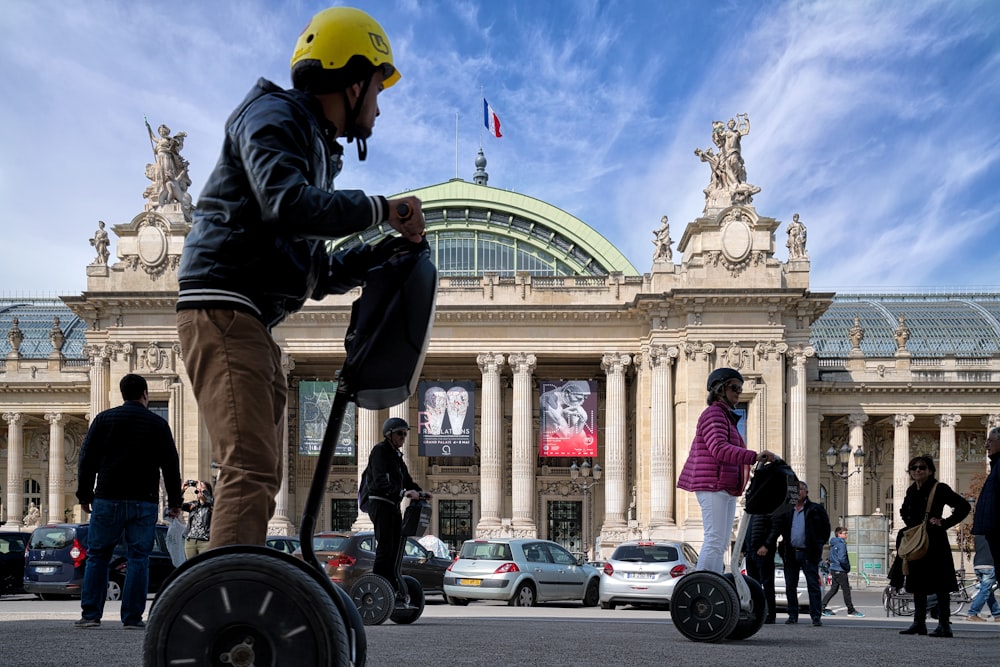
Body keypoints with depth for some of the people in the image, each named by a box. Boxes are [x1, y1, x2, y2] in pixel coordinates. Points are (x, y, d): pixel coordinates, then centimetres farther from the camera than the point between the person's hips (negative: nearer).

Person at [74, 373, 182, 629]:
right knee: (139, 558, 2)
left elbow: (87, 459, 5)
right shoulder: (158, 424, 4)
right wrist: (174, 502, 13)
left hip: (108, 500, 1)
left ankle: (91, 614, 2)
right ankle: (132, 616, -2)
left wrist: (84, 495, 12)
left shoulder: (104, 419, 5)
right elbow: (171, 466, 6)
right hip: (144, 502, 0)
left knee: (97, 556, 7)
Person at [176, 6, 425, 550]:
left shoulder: (317, 148, 26)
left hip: (253, 325, 11)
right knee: (250, 468, -22)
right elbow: (285, 201, -24)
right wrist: (380, 209, -15)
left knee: (258, 473, 12)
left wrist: (378, 255, 9)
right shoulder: (274, 116, -2)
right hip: (222, 307, -11)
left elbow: (316, 274, 25)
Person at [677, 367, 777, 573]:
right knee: (715, 540, -15)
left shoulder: (727, 416, 24)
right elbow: (720, 449, -25)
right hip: (713, 486, -11)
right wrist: (754, 456, -32)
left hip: (726, 488, 11)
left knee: (721, 544, 9)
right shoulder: (713, 414, -9)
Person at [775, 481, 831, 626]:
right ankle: (793, 615, 13)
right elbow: (778, 527, 14)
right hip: (791, 553, 4)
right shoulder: (786, 510, 12)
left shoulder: (815, 509, 3)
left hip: (808, 553, -4)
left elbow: (826, 528, 6)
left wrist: (818, 545, 1)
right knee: (790, 586, 6)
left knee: (813, 585, -6)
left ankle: (816, 616, -6)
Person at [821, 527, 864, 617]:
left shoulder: (834, 544, 15)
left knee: (834, 589, 11)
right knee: (846, 590, -1)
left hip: (834, 569, 9)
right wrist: (848, 567, -12)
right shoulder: (841, 544, -15)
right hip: (840, 571, -9)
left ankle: (822, 607, 7)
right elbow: (842, 558, -27)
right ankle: (851, 610, 5)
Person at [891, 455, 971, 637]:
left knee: (939, 585, -7)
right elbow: (904, 511, 30)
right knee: (917, 584, 10)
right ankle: (919, 623, 16)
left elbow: (964, 507, -10)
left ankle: (944, 625, -6)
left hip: (935, 542, -7)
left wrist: (944, 523, -13)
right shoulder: (911, 491, 12)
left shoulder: (939, 489, -8)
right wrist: (910, 525, 13)